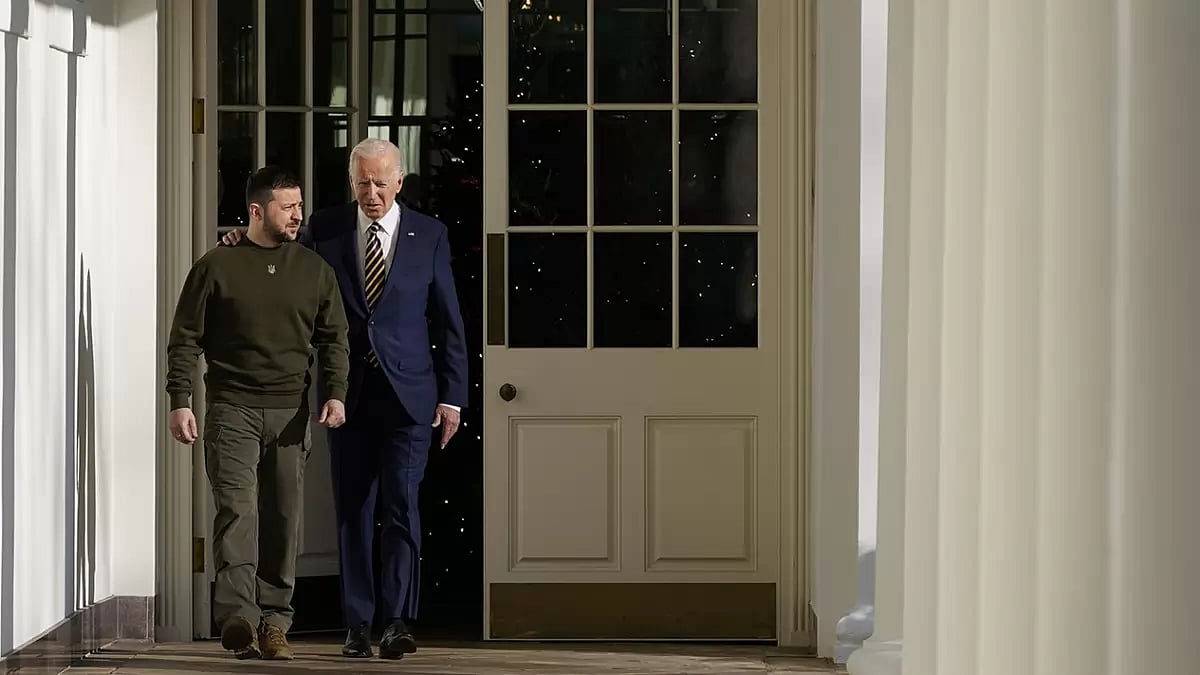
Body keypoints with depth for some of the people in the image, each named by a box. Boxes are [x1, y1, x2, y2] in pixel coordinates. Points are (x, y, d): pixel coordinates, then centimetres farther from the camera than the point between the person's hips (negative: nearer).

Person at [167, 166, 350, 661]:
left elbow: (334, 337, 13)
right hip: (232, 410, -3)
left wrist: (336, 393, -1)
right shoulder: (216, 266, 2)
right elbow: (184, 338, 3)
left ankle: (273, 620, 9)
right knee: (237, 508, -14)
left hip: (290, 411, 3)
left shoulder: (314, 269, 11)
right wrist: (180, 402, -5)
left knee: (284, 517, 3)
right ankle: (238, 616, -21)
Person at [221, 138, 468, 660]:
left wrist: (452, 395, 1)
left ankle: (397, 622, -6)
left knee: (401, 505, -10)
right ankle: (358, 626, 10)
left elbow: (448, 320, 5)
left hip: (408, 395, -2)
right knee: (353, 512, 4)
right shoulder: (324, 229, 5)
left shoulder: (428, 235, 3)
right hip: (348, 395, 2)